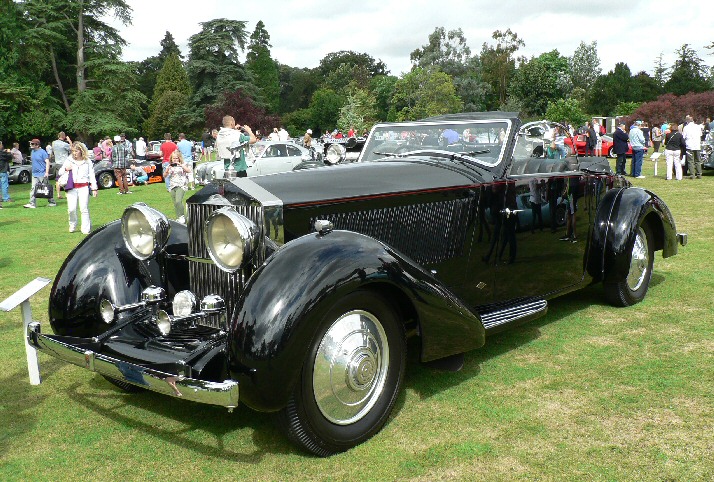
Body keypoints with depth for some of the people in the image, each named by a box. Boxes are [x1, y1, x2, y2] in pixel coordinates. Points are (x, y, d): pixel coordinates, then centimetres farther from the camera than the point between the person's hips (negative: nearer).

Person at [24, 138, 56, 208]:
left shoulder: (42, 152, -12)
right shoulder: (33, 152, 11)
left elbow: (47, 162, -14)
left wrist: (47, 172, -20)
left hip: (42, 174, -7)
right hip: (35, 174, 7)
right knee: (33, 189, 1)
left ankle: (52, 202, 12)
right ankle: (32, 204, 0)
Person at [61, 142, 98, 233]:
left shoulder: (87, 161, 7)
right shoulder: (69, 160, 11)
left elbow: (91, 175, 8)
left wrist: (94, 188, 3)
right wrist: (65, 169, -8)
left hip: (84, 187, -2)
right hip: (72, 188, 2)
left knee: (84, 208, -6)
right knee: (71, 209, -5)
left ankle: (86, 229, -1)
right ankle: (72, 226, 17)